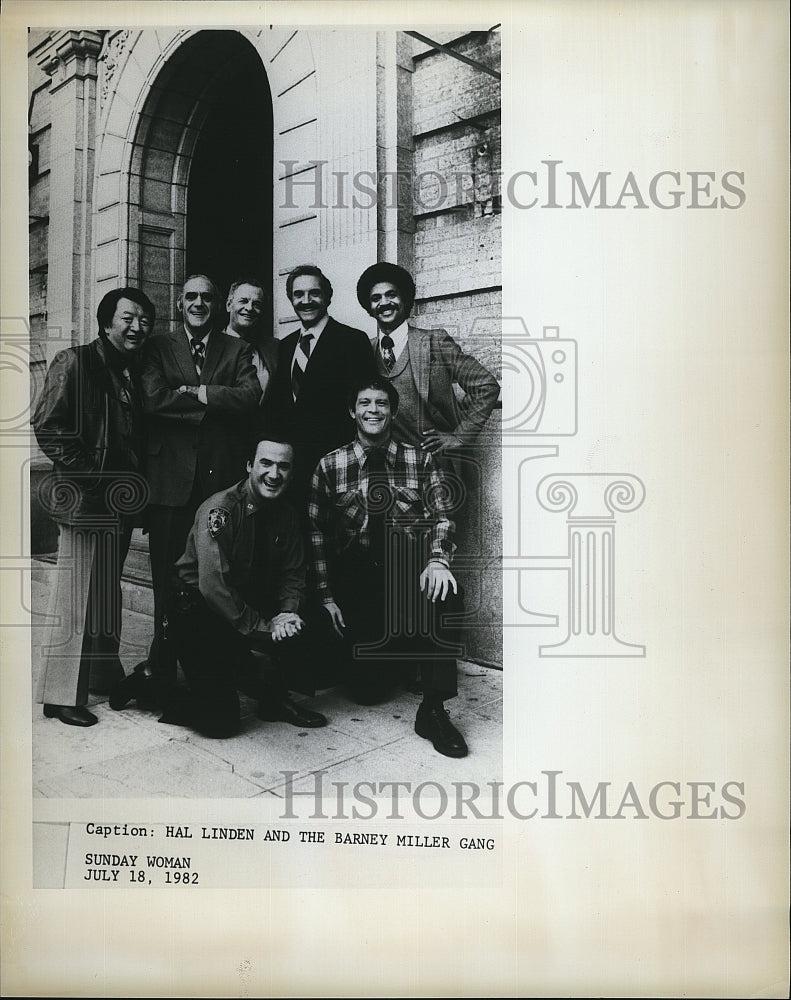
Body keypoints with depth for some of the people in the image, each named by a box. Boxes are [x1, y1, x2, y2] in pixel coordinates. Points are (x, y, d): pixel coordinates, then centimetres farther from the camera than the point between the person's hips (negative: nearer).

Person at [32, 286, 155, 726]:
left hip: (122, 499, 8)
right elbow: (47, 427, -12)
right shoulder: (75, 362, -6)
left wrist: (137, 484, 8)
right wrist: (90, 473, -15)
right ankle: (62, 695, 8)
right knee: (78, 599, -3)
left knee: (108, 593, 18)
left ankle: (105, 676, 32)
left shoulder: (133, 371, 16)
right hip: (87, 500, -7)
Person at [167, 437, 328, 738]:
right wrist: (263, 627, -28)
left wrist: (286, 613, -16)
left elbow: (293, 574, 5)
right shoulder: (220, 509, -21)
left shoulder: (285, 514, 1)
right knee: (220, 722, -16)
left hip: (250, 604, 7)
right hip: (198, 609, -7)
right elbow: (213, 586, -28)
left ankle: (275, 699, 8)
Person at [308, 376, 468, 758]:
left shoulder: (420, 461, 5)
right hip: (359, 587, 1)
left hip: (411, 573, 0)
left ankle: (433, 709, -25)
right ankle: (391, 654, 32)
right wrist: (327, 595, -1)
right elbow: (317, 534, 6)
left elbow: (441, 517, -4)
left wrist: (437, 559, -25)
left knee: (442, 593, -37)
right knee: (366, 691, -6)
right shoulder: (329, 467, 4)